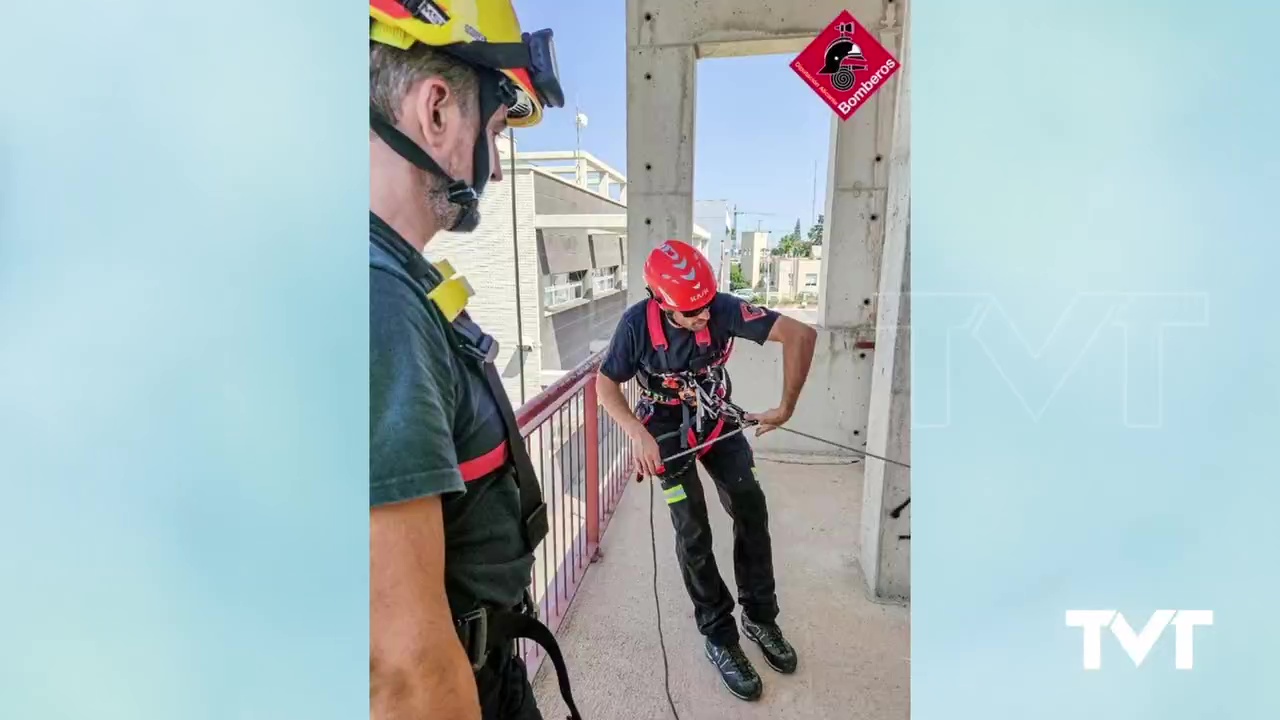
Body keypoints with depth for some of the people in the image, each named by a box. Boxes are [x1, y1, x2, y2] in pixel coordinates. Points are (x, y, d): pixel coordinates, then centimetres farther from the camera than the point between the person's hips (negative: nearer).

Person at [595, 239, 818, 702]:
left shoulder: (724, 308, -27)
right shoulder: (637, 323, -27)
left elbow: (800, 334, -28)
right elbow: (606, 384, -14)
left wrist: (785, 409, -25)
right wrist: (638, 434, -27)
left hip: (716, 418, 2)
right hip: (668, 428, -2)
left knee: (751, 507, 0)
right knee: (693, 532, -2)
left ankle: (759, 616, 22)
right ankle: (719, 638, 17)